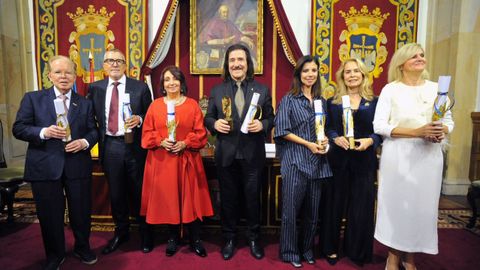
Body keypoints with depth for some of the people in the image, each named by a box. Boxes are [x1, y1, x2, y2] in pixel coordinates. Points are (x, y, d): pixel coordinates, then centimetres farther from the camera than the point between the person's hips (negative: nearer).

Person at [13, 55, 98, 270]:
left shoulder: (85, 103, 8)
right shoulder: (32, 98, 3)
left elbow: (93, 131, 6)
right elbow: (18, 128, -1)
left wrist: (85, 142, -15)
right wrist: (44, 132, -18)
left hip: (78, 166, 1)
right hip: (45, 167, -1)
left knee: (81, 211, 12)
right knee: (50, 214, 11)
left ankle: (82, 248, 37)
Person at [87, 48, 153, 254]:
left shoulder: (140, 87, -1)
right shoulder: (95, 88, 7)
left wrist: (139, 120, -17)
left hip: (134, 146, -2)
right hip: (109, 146, 3)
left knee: (138, 191, 9)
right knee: (115, 193, 14)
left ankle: (145, 232, 28)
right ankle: (121, 232, 34)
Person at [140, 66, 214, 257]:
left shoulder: (192, 105, 2)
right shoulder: (155, 105, 6)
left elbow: (200, 133, 0)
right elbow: (147, 133, 5)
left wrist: (185, 143, -15)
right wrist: (161, 141, -13)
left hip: (186, 159, -1)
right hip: (162, 160, 2)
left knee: (190, 198, 2)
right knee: (167, 198, 7)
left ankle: (195, 239, 16)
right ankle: (173, 238, 25)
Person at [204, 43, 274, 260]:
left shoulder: (262, 90, 3)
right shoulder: (217, 91, 5)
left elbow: (271, 119, 4)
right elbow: (208, 119, 6)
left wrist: (262, 125, -17)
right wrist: (215, 123, -15)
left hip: (252, 154, 0)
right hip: (226, 154, 1)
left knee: (252, 197, 11)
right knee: (228, 198, 13)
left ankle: (254, 238, 31)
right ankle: (229, 239, 31)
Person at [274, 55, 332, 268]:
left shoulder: (321, 101, 12)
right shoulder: (289, 100, -2)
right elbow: (283, 131, -8)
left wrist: (325, 140, -3)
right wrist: (308, 144, -13)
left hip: (317, 161, 5)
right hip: (295, 160, -5)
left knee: (313, 210, 12)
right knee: (291, 209, 2)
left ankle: (307, 249, 30)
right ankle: (289, 252, 20)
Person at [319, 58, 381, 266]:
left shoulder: (374, 102, 5)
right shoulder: (333, 102, 6)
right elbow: (327, 128, 2)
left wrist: (370, 140, -16)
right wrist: (336, 138, -17)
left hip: (364, 161, 0)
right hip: (338, 159, 0)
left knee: (361, 207, 8)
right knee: (334, 204, 8)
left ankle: (357, 251, 27)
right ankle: (331, 248, 24)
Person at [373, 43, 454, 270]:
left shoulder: (436, 88, 8)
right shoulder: (391, 89, -3)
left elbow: (449, 120, 13)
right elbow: (379, 125, -10)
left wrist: (442, 131, -11)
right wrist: (417, 132, -18)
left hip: (429, 154, 4)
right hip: (398, 154, -3)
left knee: (422, 203, 8)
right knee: (397, 203, 3)